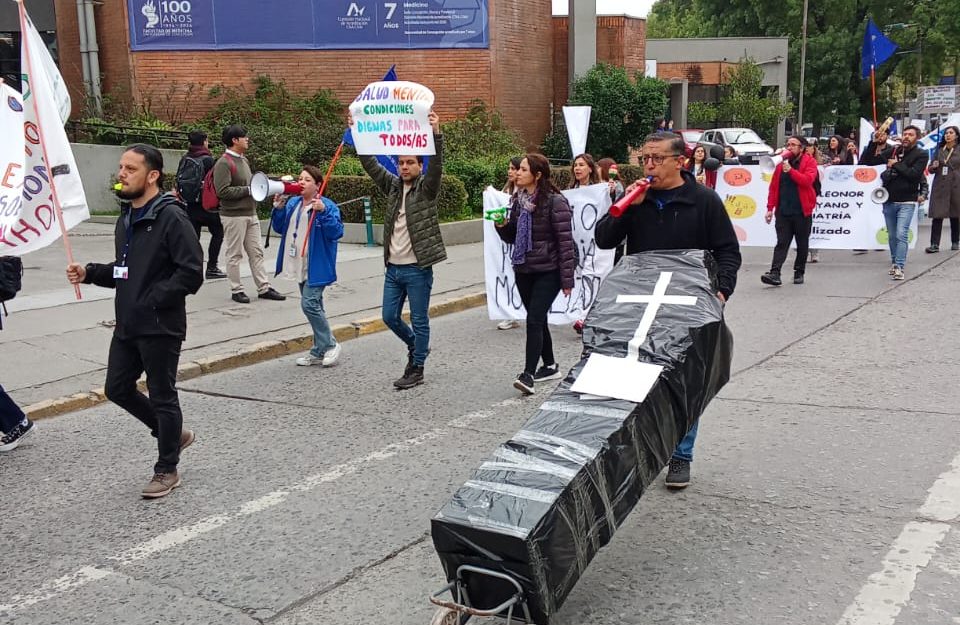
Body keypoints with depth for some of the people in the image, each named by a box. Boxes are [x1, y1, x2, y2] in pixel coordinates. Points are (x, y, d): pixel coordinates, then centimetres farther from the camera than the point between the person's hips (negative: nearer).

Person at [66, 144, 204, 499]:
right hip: (127, 325, 9)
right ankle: (173, 434, 34)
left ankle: (167, 470, 20)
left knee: (162, 396, 4)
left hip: (160, 327, -9)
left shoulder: (171, 217, -16)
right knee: (118, 389, 14)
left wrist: (154, 300, -21)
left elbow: (191, 273, -21)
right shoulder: (127, 217, 12)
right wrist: (89, 273, 5)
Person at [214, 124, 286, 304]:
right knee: (235, 254, 2)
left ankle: (264, 288, 16)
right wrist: (248, 190, -18)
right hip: (234, 216, -8)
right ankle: (236, 290, 11)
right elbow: (223, 191, -21)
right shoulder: (224, 163, -13)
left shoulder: (243, 160, 14)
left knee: (256, 252, 10)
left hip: (250, 214, 8)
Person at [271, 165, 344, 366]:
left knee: (309, 304, -15)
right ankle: (319, 352, 23)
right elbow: (279, 228, 14)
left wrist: (322, 212, -30)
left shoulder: (328, 206, -11)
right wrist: (278, 209, -1)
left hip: (317, 267, -8)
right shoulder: (293, 203, 10)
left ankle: (330, 345, 1)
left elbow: (337, 232, -21)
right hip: (300, 266, 8)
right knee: (314, 306, 14)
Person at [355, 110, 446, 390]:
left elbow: (436, 165, -21)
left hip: (418, 268, -6)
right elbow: (370, 163, 7)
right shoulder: (392, 185, 10)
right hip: (393, 267, 6)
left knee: (419, 320, 3)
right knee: (389, 316, 11)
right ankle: (415, 346, 36)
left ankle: (417, 368, 14)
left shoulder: (426, 188, -4)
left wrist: (436, 134, -35)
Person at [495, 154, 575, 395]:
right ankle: (550, 366, 29)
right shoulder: (518, 200, 9)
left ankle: (528, 374, -15)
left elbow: (565, 241, -15)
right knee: (538, 320, 14)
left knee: (534, 320, -14)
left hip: (548, 271, -7)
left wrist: (567, 279, -17)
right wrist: (502, 226, -5)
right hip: (524, 270, 7)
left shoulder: (555, 202, -13)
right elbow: (512, 238, 18)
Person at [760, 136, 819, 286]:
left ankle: (799, 273, 20)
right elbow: (773, 186, 7)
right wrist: (770, 208, 2)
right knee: (782, 243, -6)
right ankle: (775, 273, -14)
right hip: (783, 211, 2)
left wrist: (790, 170, -24)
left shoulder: (809, 162, -1)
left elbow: (807, 180, -19)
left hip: (802, 212, -2)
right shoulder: (782, 163, 9)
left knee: (802, 244, 9)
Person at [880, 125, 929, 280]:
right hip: (889, 201, 4)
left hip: (906, 202, -4)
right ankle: (894, 262, 25)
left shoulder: (921, 155, -1)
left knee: (901, 235, -14)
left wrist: (896, 164, -9)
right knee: (892, 235, 12)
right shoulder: (894, 151, 11)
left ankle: (899, 267, -15)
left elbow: (914, 174, -16)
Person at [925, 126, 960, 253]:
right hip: (940, 187, 1)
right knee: (937, 216, -7)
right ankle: (934, 244, -7)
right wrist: (934, 166, -7)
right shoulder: (939, 150, 10)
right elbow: (930, 169, 14)